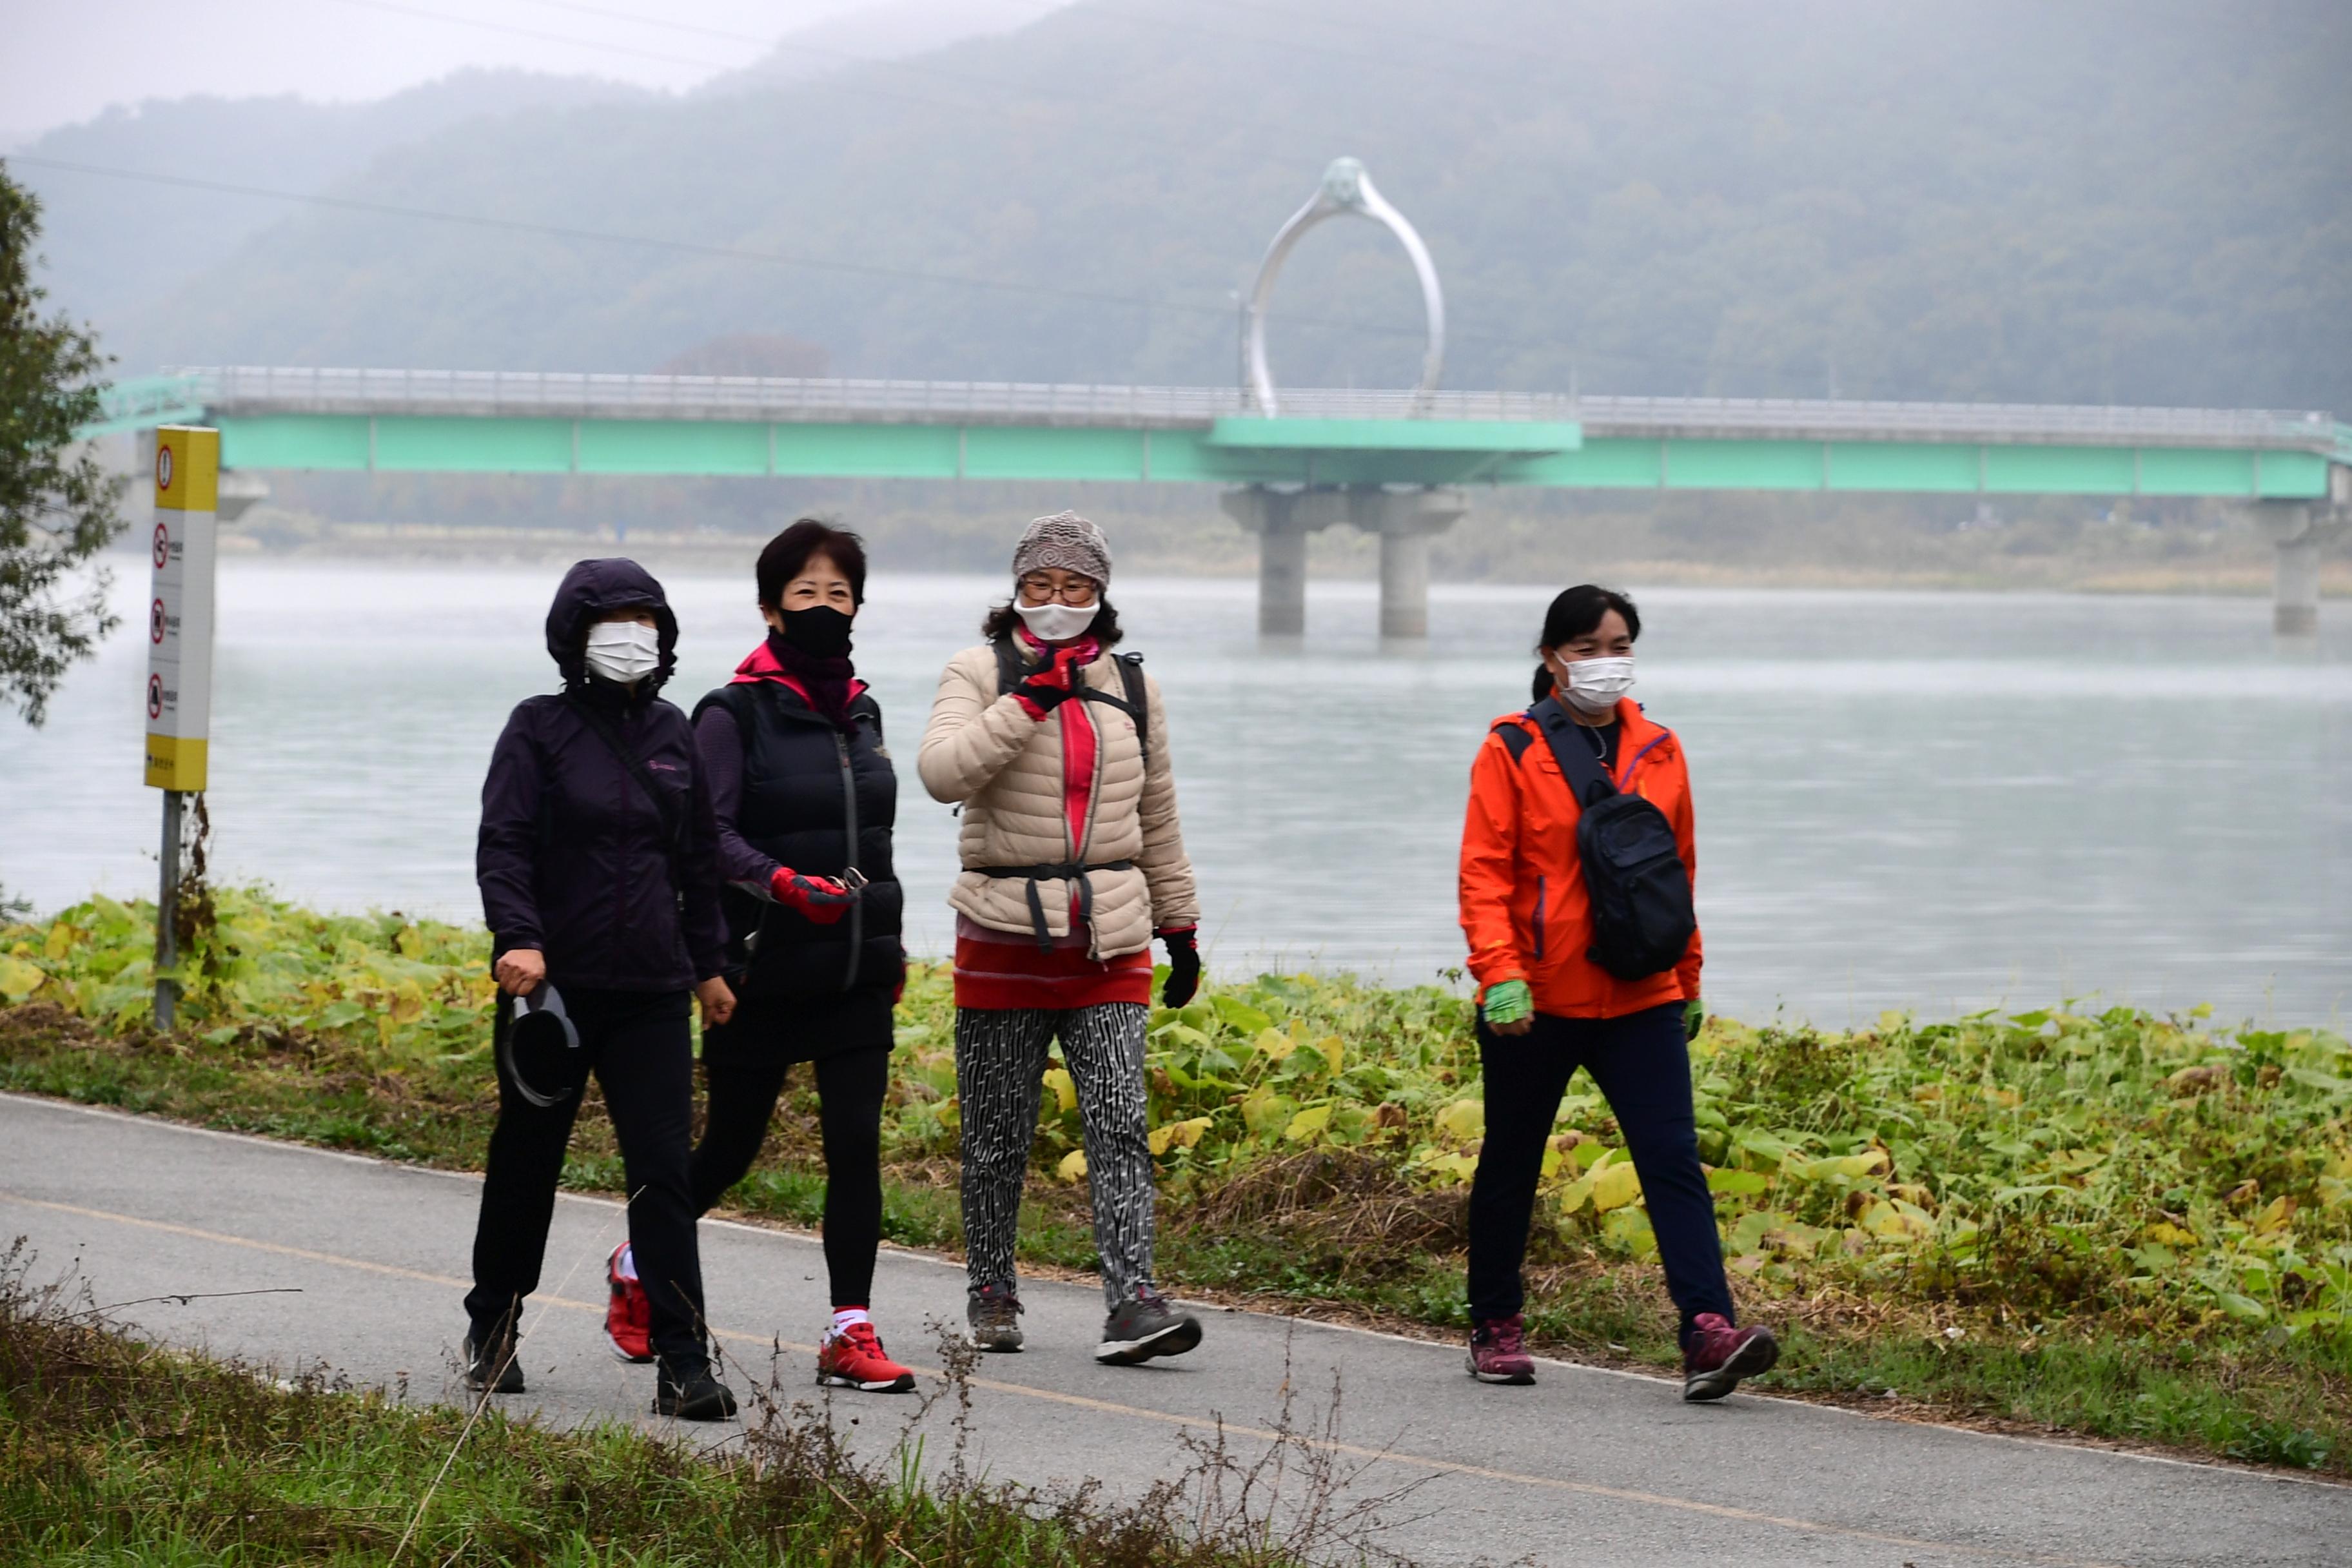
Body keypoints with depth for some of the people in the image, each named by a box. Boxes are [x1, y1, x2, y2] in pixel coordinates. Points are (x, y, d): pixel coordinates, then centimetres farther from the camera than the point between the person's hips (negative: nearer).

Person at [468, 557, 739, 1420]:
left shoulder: (672, 732, 11)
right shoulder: (542, 728, -2)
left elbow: (699, 856, 19)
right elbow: (503, 843, -10)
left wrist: (708, 963, 20)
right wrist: (516, 937, -24)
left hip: (653, 991, 3)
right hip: (553, 986, -3)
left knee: (663, 1170, -7)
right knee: (528, 1159, 11)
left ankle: (682, 1362, -9)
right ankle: (492, 1330, 31)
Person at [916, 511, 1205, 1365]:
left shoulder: (1131, 687, 13)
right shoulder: (981, 673, 2)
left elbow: (1156, 820, 21)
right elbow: (942, 771, -17)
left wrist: (1180, 926, 22)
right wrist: (1028, 701, -22)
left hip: (1108, 942, 2)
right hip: (1005, 937, -2)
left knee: (1121, 1125, -9)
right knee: (997, 1135, 5)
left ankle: (1132, 1302, -15)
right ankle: (991, 1294, 19)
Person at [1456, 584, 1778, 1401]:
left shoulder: (1658, 752, 10)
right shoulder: (1513, 750, -3)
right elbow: (1484, 872, -8)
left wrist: (1688, 983, 18)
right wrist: (1499, 973, -20)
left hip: (1640, 999, 2)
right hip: (1537, 1000, -2)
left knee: (1673, 1158, -11)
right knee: (1511, 1165, 11)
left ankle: (1708, 1333, -20)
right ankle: (1495, 1327, 27)